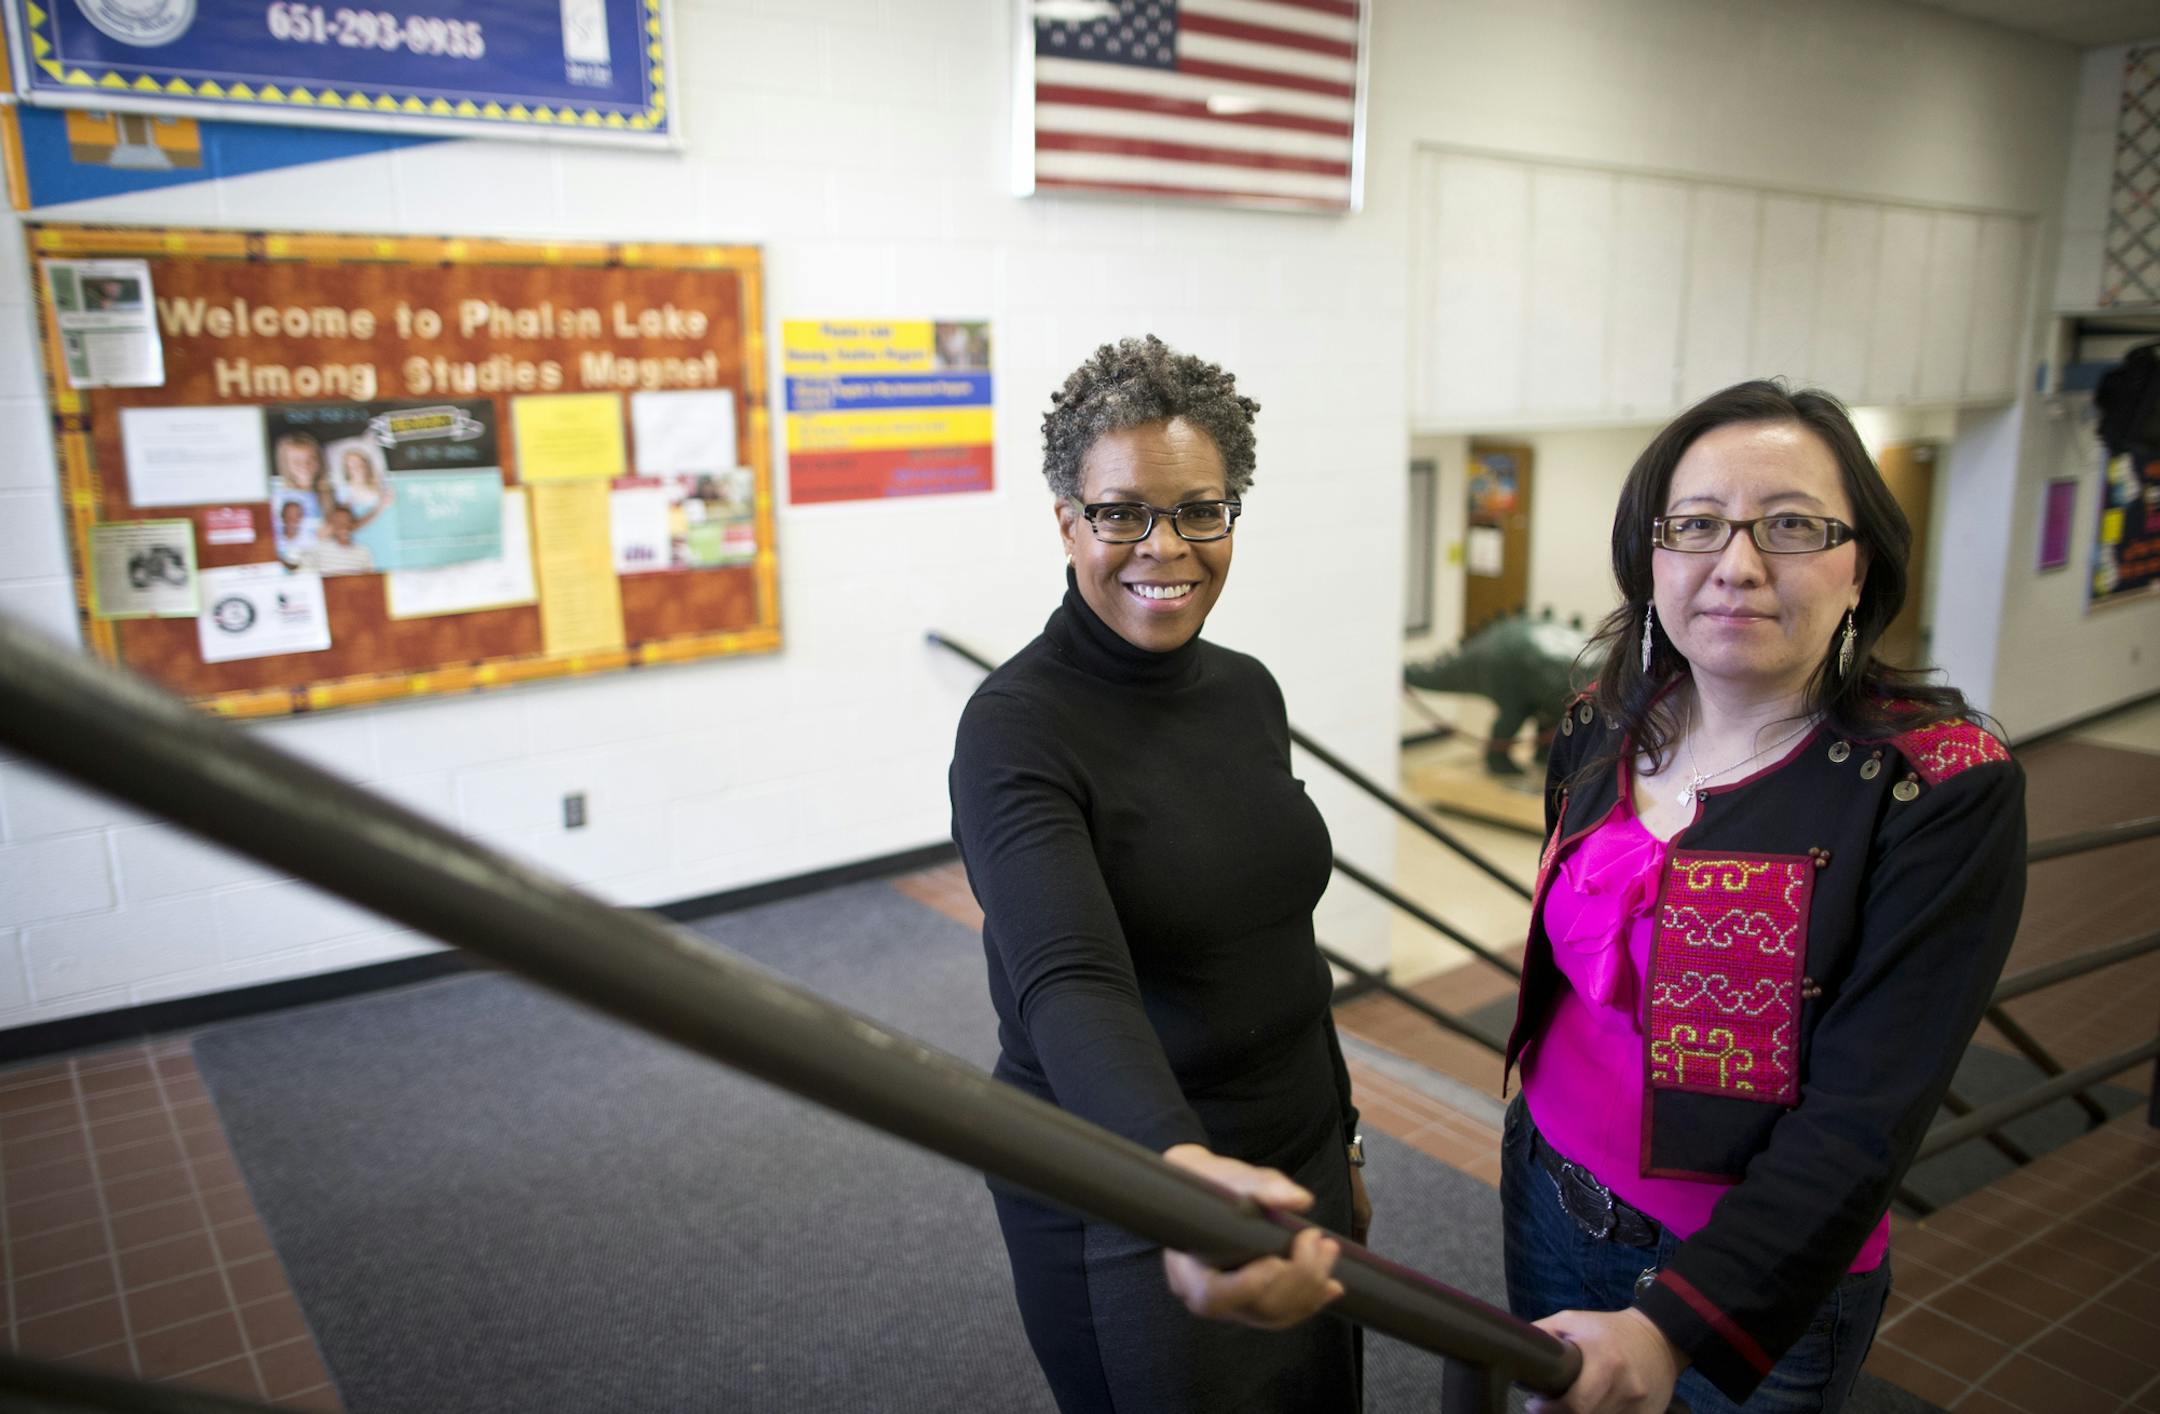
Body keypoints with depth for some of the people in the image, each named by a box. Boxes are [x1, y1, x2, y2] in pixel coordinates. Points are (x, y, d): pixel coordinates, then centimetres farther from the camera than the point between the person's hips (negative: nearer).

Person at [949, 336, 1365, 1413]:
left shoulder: (1249, 691, 1)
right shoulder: (1017, 728, -21)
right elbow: (1069, 984, -36)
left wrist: (1338, 1142, 16)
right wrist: (1180, 1164, -54)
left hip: (1290, 1167, 7)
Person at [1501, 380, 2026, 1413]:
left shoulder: (1943, 788, -19)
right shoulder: (1601, 730, -5)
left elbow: (1866, 1120, -24)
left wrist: (1671, 1327, -31)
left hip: (1760, 1281, -4)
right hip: (1550, 1201, 5)